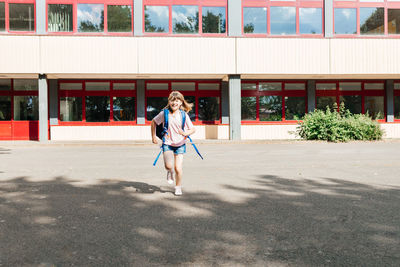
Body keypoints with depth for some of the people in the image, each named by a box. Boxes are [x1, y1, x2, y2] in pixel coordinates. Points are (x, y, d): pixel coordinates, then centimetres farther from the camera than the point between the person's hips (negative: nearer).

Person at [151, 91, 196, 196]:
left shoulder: (184, 115, -7)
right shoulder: (164, 113, -8)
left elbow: (193, 129, -1)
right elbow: (153, 122, 8)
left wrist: (185, 133, -21)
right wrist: (153, 136, 8)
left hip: (180, 145, 1)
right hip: (167, 144, 0)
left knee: (178, 168, -4)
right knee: (169, 165, -20)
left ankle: (178, 187, 22)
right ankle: (170, 172, 18)